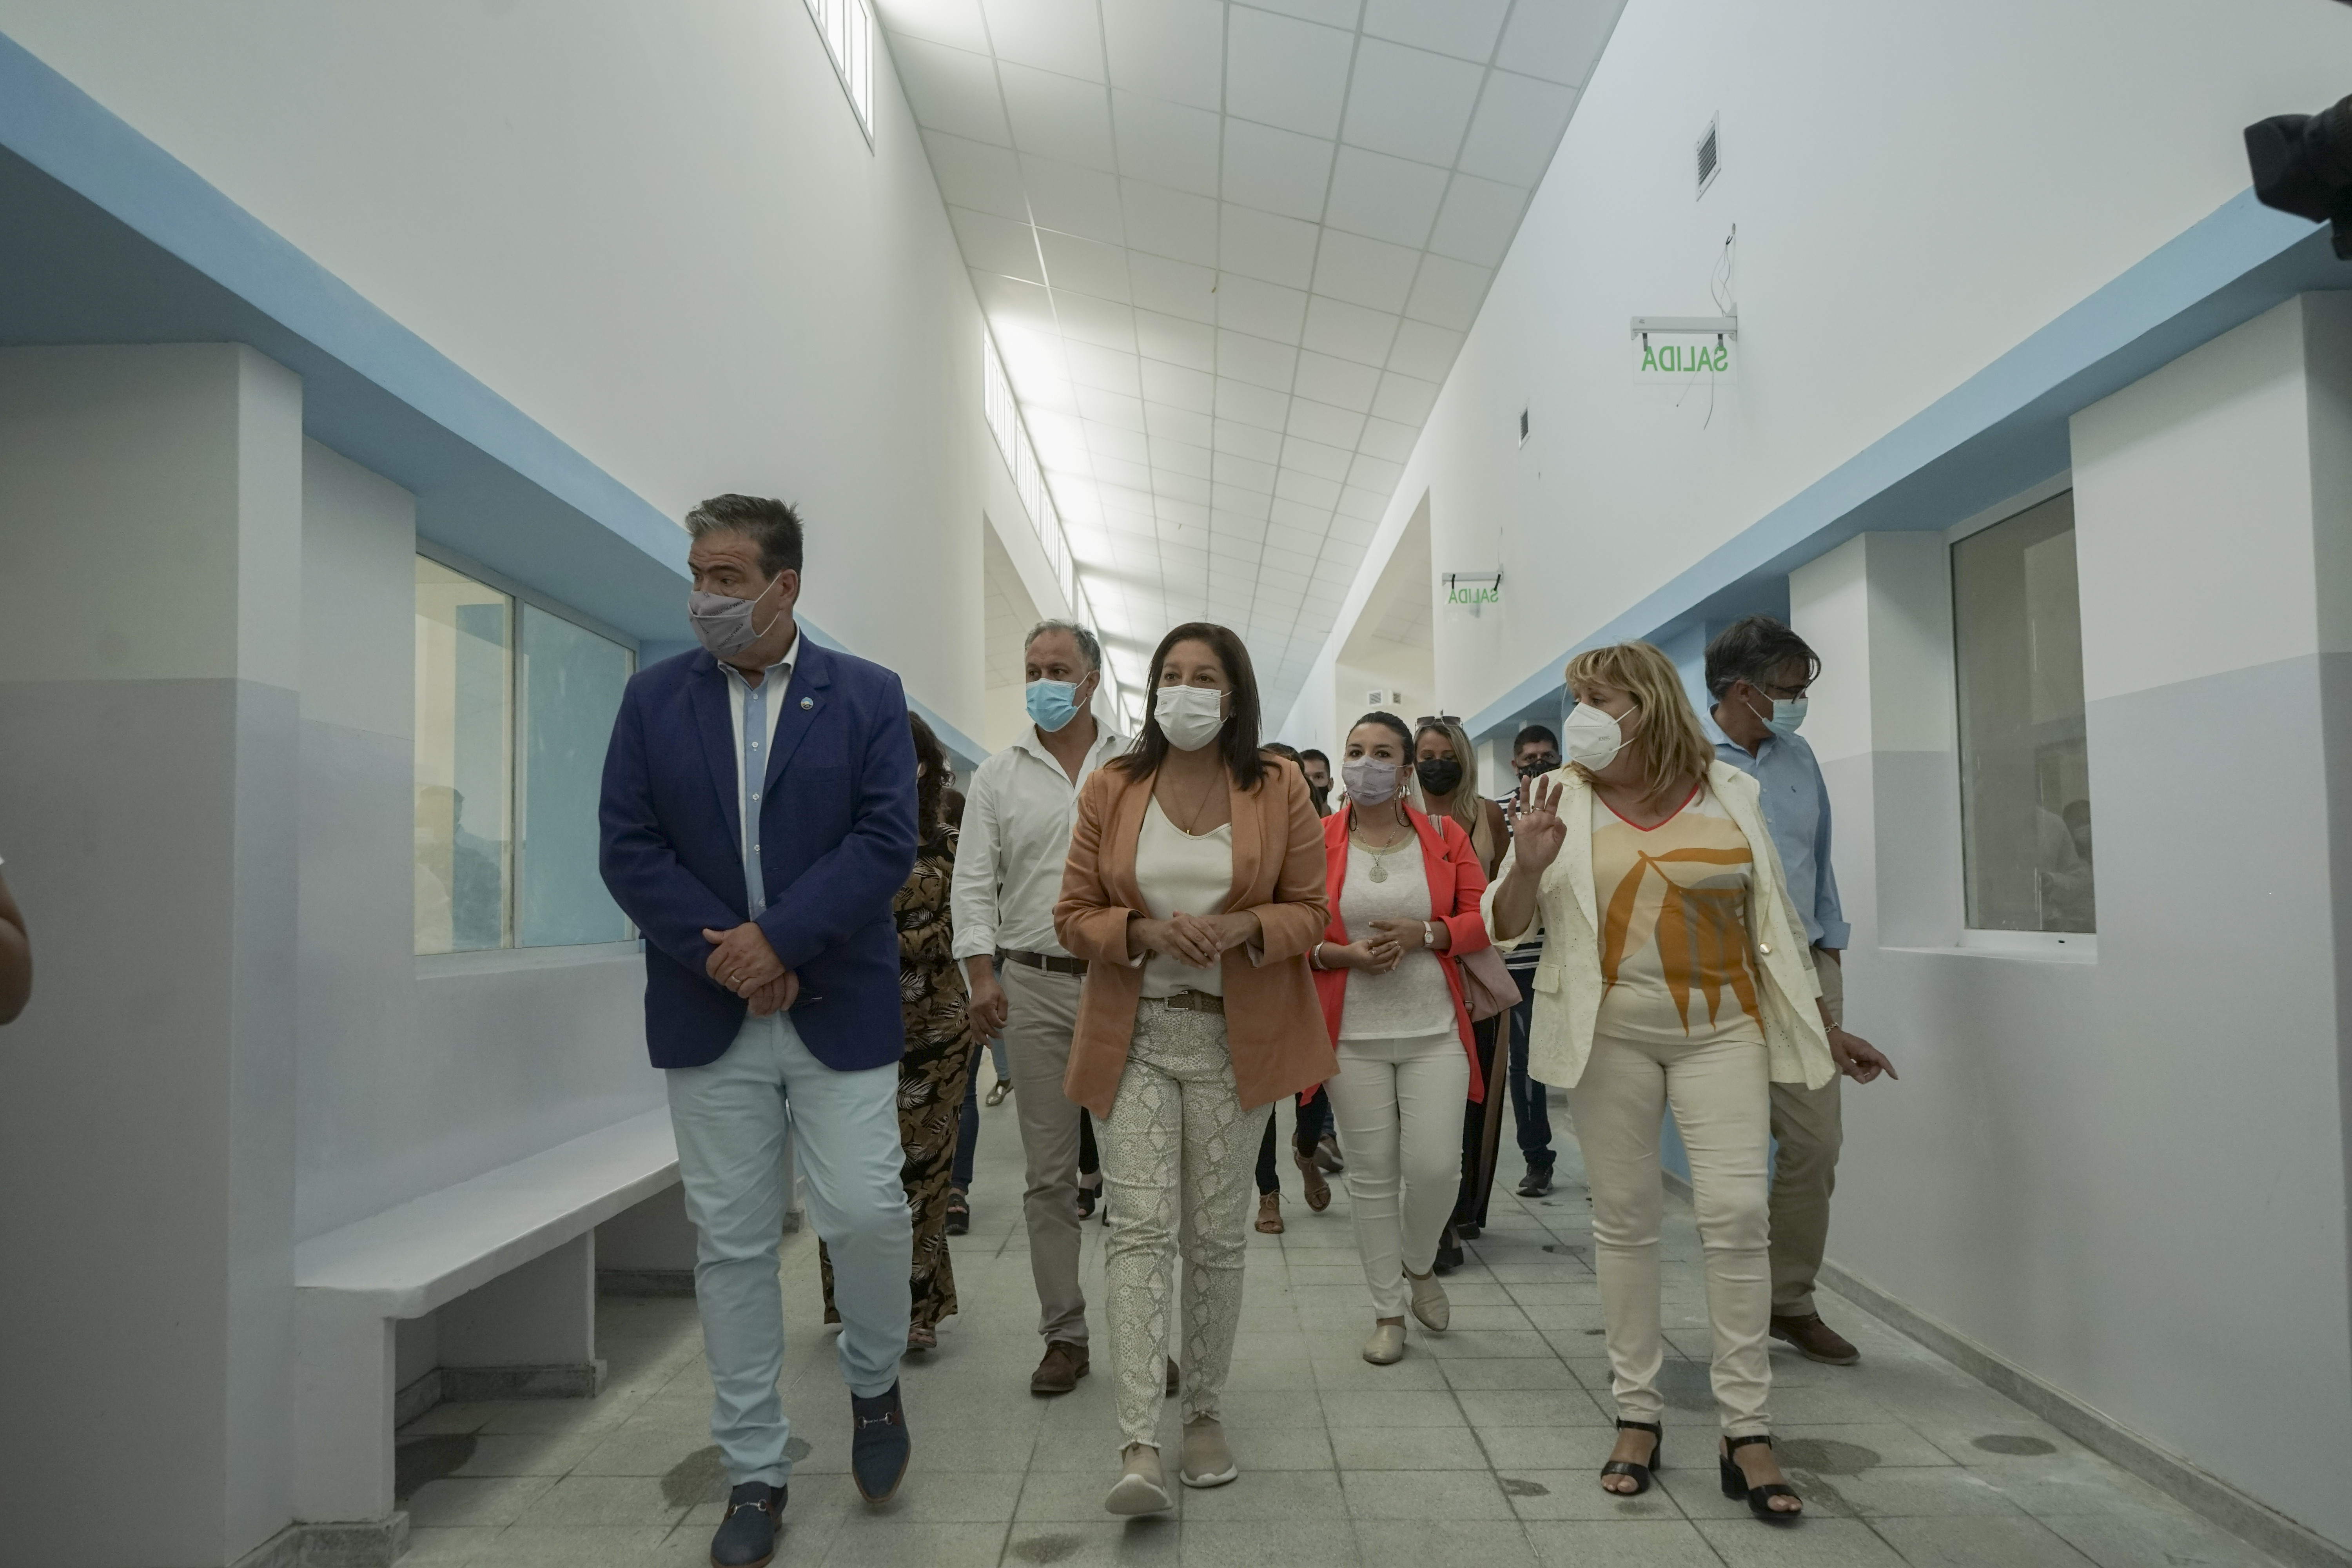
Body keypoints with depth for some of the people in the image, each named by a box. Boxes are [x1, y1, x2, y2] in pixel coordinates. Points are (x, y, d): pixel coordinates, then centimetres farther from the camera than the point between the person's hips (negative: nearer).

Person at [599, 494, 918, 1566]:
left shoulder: (867, 696, 0)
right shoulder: (654, 698, 5)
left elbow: (886, 842, -8)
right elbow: (629, 849, 0)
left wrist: (778, 938, -16)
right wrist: (719, 953, -12)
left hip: (838, 1007, -1)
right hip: (708, 1016, 2)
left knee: (867, 1214, -4)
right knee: (732, 1245, 7)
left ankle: (873, 1384, 28)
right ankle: (755, 1474, 22)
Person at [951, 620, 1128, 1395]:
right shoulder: (997, 778, 9)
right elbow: (975, 882, 6)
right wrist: (983, 973, -6)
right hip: (1036, 986, 1)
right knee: (1050, 1172, 6)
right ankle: (1064, 1334, 17)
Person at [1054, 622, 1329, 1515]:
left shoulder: (1279, 791, 1)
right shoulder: (1111, 790, 2)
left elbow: (1311, 912, 3)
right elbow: (1074, 916, 3)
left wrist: (1242, 926, -17)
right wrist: (1149, 932, -16)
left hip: (1236, 1038, 0)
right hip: (1134, 1035, 0)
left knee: (1215, 1234, 8)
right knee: (1140, 1227, -9)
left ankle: (1204, 1415, 26)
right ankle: (1139, 1447, -8)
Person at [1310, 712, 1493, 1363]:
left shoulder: (1445, 836, 4)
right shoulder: (1316, 841, 1)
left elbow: (1482, 917, 4)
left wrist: (1425, 934, -13)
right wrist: (1339, 954, -15)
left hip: (1434, 1031, 1)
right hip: (1352, 1034, 0)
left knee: (1436, 1166, -5)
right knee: (1371, 1175, 5)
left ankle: (1420, 1264, 29)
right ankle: (1388, 1311, 21)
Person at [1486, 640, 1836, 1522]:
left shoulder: (1729, 793, 2)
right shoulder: (1565, 799, 1)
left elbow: (1771, 917, 10)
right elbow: (1506, 926, 0)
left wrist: (1809, 1025, 13)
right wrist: (1528, 866, -21)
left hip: (1722, 1026, 0)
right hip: (1609, 1030, 0)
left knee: (1736, 1214, -5)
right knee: (1624, 1218, 6)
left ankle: (1746, 1431, 6)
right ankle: (1637, 1412, 20)